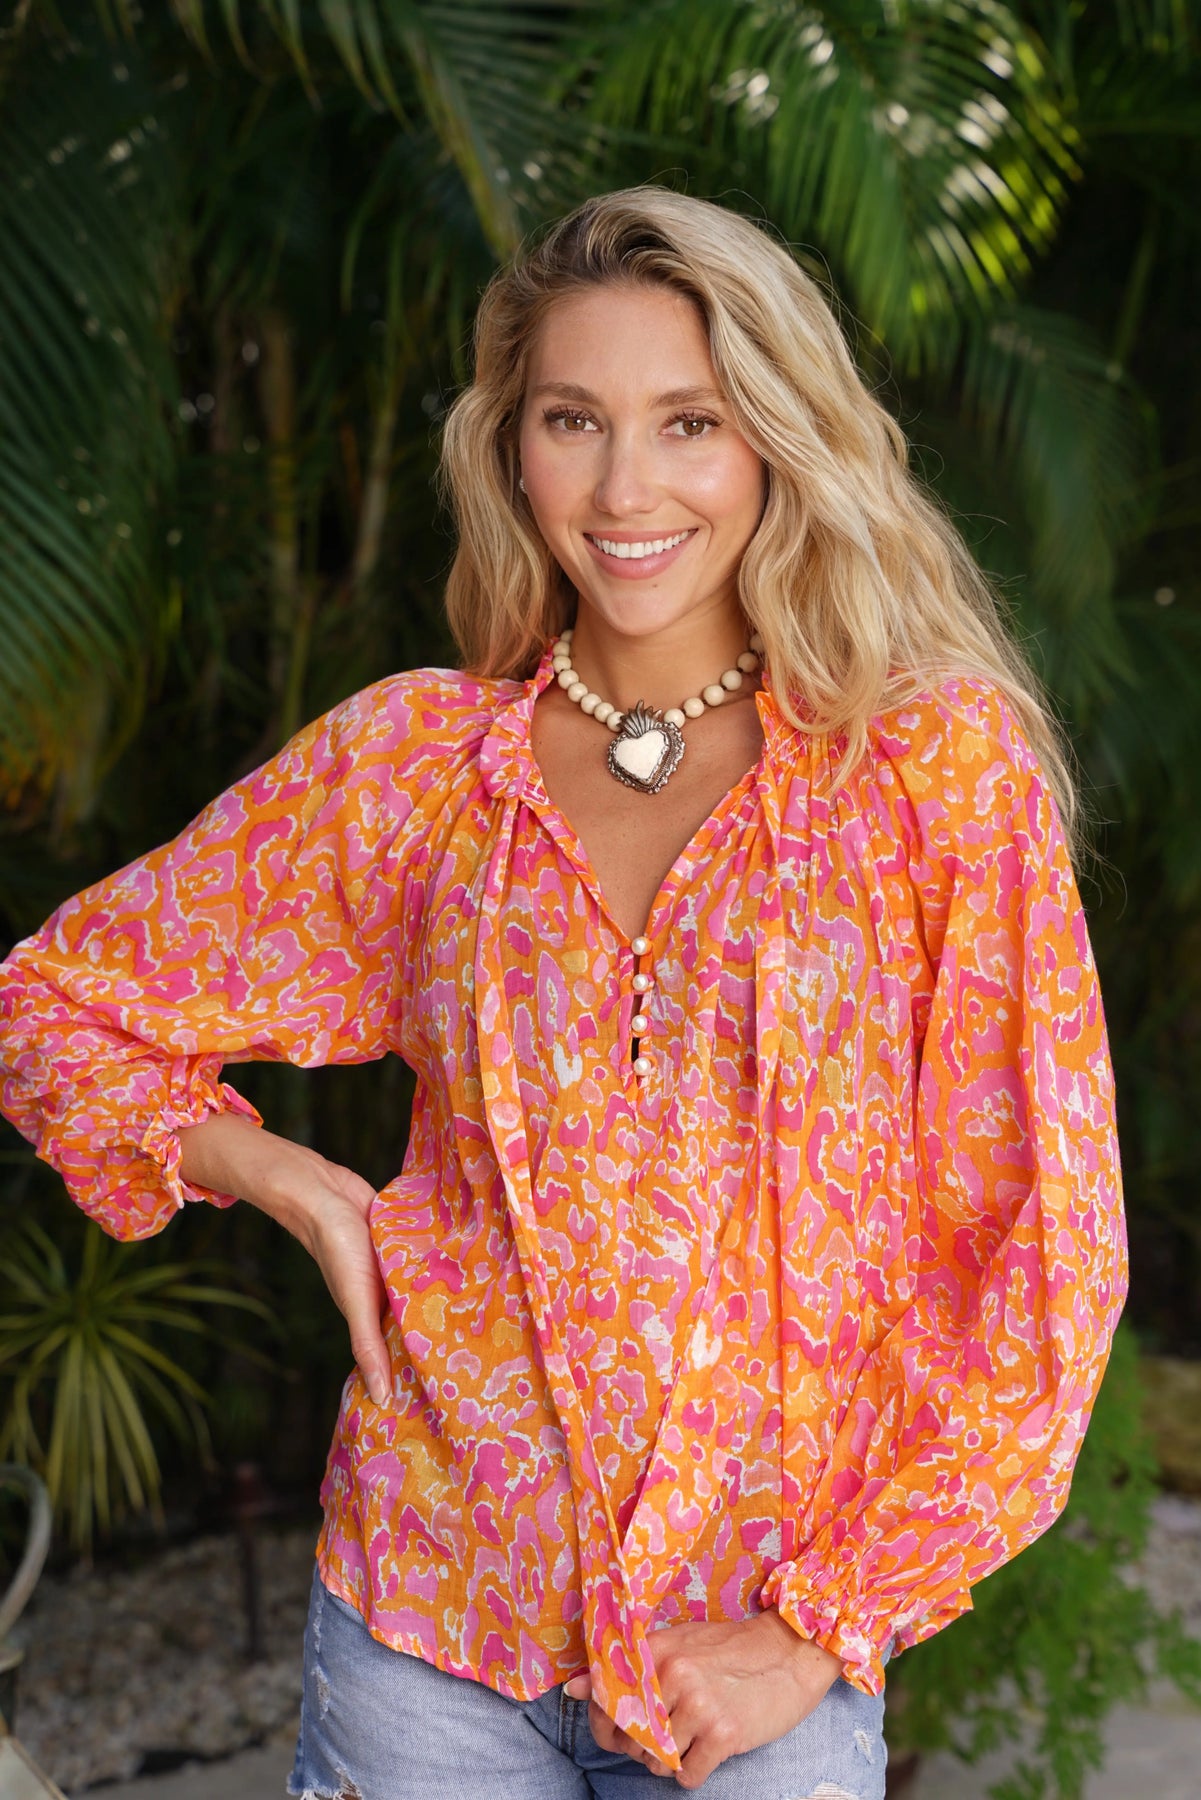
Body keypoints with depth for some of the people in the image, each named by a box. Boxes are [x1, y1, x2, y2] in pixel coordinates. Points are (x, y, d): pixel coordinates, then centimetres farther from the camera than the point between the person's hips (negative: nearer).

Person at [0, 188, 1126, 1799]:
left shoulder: (943, 761, -7)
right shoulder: (415, 760, -2)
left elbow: (1041, 1255, -7)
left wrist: (823, 1626, -9)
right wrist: (303, 1191, -6)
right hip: (430, 1620, 2)